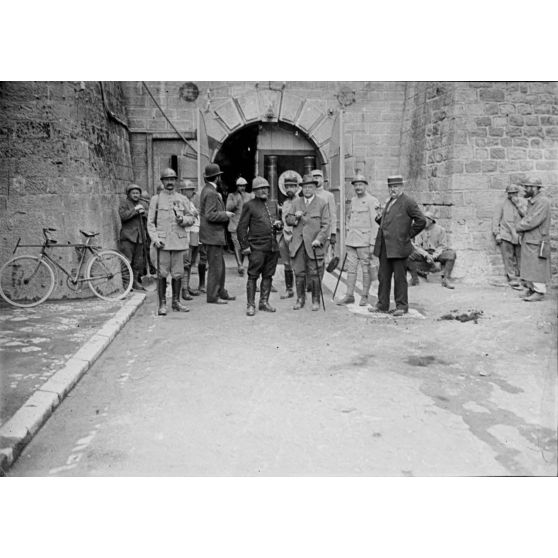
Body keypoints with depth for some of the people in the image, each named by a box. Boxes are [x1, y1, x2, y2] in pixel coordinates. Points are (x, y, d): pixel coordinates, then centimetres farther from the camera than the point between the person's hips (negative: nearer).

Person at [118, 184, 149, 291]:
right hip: (128, 236, -5)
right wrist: (135, 210, -19)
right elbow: (123, 215, -16)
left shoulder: (143, 204, 17)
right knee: (127, 261, -9)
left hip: (140, 237, 5)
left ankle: (135, 281, 19)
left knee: (139, 261, 9)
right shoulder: (124, 204, 2)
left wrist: (144, 212, -9)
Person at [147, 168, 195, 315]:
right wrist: (155, 239, -9)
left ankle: (176, 302, 17)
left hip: (179, 241, 2)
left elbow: (191, 219, 15)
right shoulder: (156, 199, 6)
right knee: (162, 274, -2)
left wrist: (183, 219, -8)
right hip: (162, 242, -2)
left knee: (178, 274, 5)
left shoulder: (182, 199, 13)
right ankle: (162, 304, 6)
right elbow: (150, 222, 3)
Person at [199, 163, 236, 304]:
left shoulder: (209, 190, 14)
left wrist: (224, 213, 12)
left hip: (215, 234, 10)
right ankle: (212, 296, 3)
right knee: (215, 266, -4)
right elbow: (210, 215, -23)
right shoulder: (210, 193, -18)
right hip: (212, 235, -10)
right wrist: (225, 214, -14)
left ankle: (221, 292, 25)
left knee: (220, 265, 16)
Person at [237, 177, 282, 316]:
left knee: (268, 276, 9)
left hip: (273, 247, 6)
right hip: (257, 247, -6)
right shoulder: (249, 206, 0)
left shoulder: (271, 205, 19)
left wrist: (278, 224, 5)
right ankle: (250, 305, 3)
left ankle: (264, 302, 19)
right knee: (253, 276, -3)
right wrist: (245, 246, -10)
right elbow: (241, 228, -3)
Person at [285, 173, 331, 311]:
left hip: (313, 245, -3)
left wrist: (319, 239, -14)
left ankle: (315, 301, 11)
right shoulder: (296, 203, 16)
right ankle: (300, 299, 16)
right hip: (298, 245, 3)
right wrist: (295, 217, -7)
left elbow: (325, 225, -1)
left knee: (314, 274, 0)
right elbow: (288, 219, 15)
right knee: (299, 273, 5)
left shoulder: (322, 204, 4)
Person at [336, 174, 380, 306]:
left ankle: (365, 296, 10)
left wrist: (372, 244, -15)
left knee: (366, 269, 2)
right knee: (351, 269, 6)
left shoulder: (372, 201, -8)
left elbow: (375, 224, -11)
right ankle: (349, 296, 12)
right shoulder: (353, 200, 13)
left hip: (364, 241, -6)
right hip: (351, 240, 6)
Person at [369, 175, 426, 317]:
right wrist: (378, 219, 12)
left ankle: (402, 306, 9)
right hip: (384, 246, 7)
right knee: (383, 276, 10)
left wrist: (409, 234, -7)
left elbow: (421, 221, -10)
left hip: (398, 246, -7)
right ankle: (382, 304, 18)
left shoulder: (408, 202, -6)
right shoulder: (389, 201, 18)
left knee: (399, 277, -1)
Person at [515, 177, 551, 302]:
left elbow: (533, 221, -21)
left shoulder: (543, 201, -15)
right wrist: (521, 224, -3)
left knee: (537, 266, -5)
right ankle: (530, 288, 20)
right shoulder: (531, 201, 14)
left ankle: (539, 292, 0)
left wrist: (519, 227, -8)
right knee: (527, 265, 12)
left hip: (537, 241, -9)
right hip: (527, 240, 9)